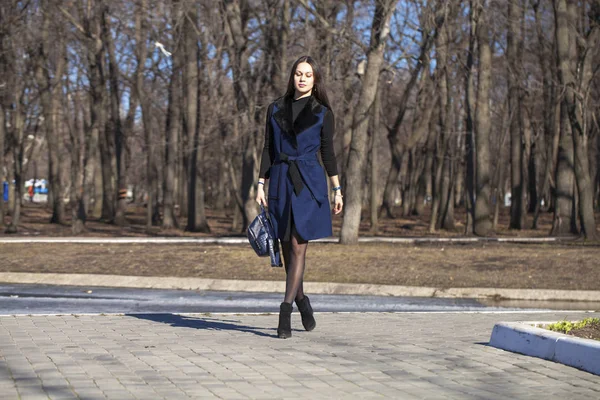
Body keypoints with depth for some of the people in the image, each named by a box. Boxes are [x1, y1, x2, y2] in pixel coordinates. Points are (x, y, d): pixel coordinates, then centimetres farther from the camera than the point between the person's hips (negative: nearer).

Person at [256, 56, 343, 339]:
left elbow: (328, 153, 6)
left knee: (298, 247, -9)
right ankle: (301, 300, 27)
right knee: (287, 248, 8)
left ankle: (285, 311, -11)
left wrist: (338, 190, 4)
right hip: (280, 181, 3)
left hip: (309, 183, -3)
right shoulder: (275, 109, 9)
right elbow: (268, 149, 9)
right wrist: (260, 185, 3)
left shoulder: (322, 113, 3)